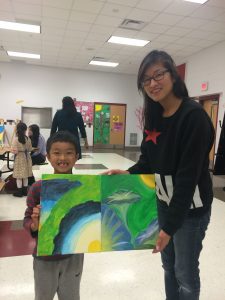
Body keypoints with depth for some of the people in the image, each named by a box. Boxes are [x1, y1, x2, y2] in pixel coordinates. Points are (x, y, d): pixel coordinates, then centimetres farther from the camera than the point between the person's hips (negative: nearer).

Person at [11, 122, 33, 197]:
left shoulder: (16, 139, -16)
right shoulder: (28, 138, -5)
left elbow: (15, 151, -17)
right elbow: (30, 149, 3)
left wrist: (11, 149, 3)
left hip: (19, 158, -4)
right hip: (26, 158, 4)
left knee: (19, 176, 6)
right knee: (25, 176, 14)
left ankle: (19, 192, 13)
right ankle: (25, 191, 23)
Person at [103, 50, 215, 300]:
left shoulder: (193, 116, -20)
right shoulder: (154, 117, 2)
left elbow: (188, 176, -23)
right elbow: (148, 160, 6)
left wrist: (170, 226, -21)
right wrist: (128, 173, -14)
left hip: (190, 207, -6)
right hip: (163, 202, 7)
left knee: (185, 273, 12)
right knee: (168, 266, 22)